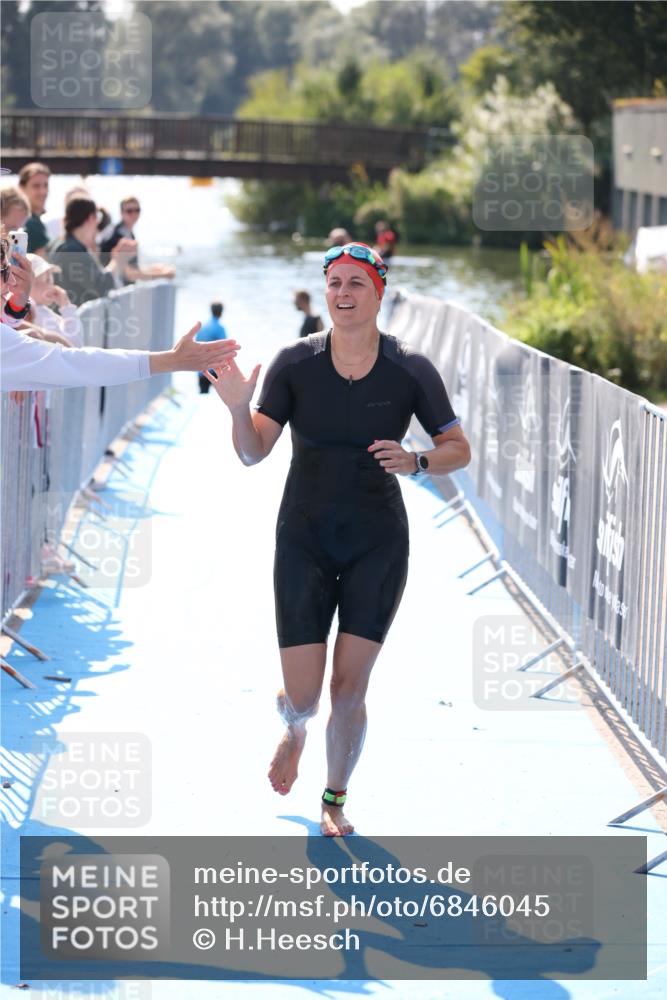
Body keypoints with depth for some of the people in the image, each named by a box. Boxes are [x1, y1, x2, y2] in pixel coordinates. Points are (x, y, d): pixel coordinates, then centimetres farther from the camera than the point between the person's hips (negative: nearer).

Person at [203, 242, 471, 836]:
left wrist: (415, 462, -19)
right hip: (305, 539, 0)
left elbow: (458, 449, 1)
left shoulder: (410, 370, -7)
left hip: (378, 542, 0)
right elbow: (253, 453, -5)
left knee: (350, 688, -3)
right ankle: (295, 732, 37)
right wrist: (239, 408, -25)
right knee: (302, 697, -3)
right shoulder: (295, 363, -7)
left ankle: (335, 802, 22)